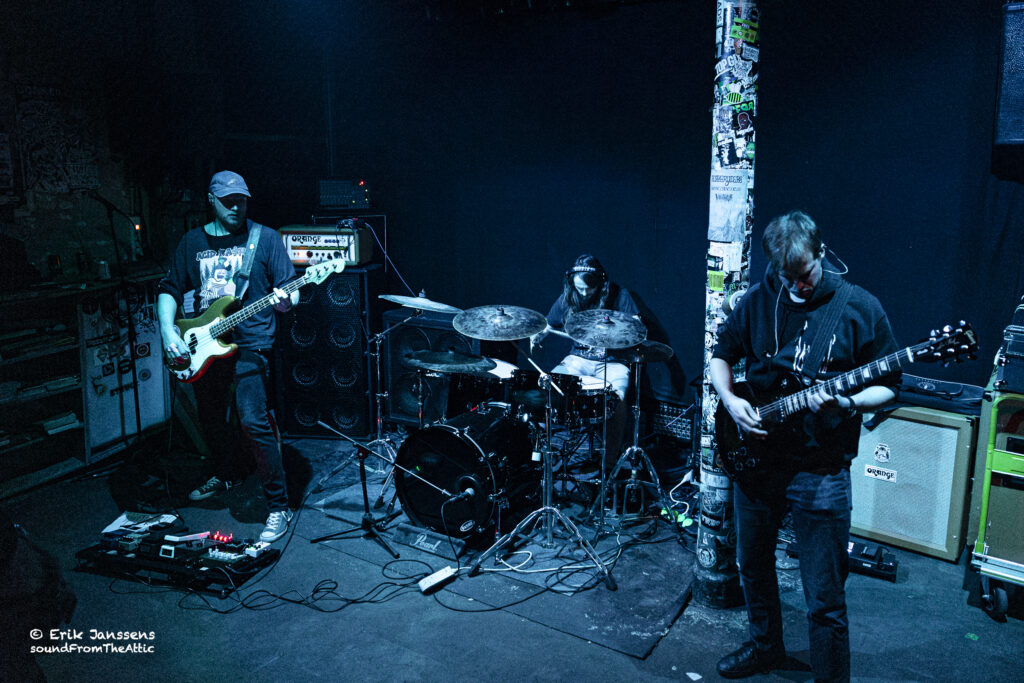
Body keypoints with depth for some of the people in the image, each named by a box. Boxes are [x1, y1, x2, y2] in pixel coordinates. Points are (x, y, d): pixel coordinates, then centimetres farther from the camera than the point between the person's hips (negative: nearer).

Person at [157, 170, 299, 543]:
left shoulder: (264, 237, -1)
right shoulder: (192, 242, 11)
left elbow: (289, 288, -3)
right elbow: (169, 288, 13)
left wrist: (285, 300, -27)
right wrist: (168, 330, -2)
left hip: (249, 342, -5)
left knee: (253, 421, -18)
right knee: (210, 422, 17)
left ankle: (278, 507, -8)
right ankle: (231, 473, 46)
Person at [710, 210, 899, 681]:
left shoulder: (860, 308, -9)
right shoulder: (758, 301, 0)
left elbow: (887, 386, -3)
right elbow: (721, 354, 11)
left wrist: (846, 403, -23)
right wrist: (729, 398, -8)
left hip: (821, 472, -4)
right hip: (756, 459, 4)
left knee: (824, 600, 2)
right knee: (752, 566, 22)